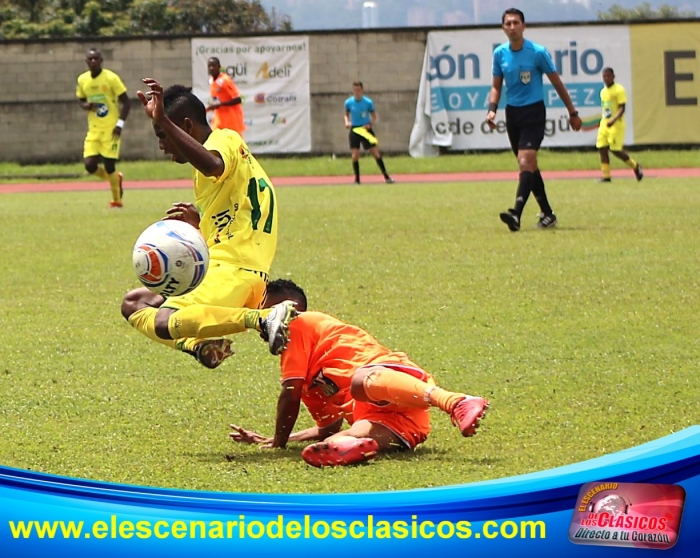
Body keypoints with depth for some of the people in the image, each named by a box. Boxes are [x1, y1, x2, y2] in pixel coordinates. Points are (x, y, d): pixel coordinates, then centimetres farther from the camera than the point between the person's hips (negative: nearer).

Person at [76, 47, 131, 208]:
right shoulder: (82, 80, 4)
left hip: (111, 129, -4)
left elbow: (126, 102, -6)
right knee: (90, 165, -7)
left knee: (109, 166, -8)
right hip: (94, 130, 4)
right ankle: (115, 178, 23)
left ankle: (117, 199, 13)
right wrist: (87, 106, -7)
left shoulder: (111, 78, -9)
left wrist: (120, 124, -16)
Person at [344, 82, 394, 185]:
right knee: (355, 155, -6)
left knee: (376, 153, -5)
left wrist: (370, 124, -15)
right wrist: (347, 122, -6)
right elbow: (346, 114, 15)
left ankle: (386, 176, 2)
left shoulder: (368, 102, -7)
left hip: (365, 129, -1)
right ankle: (357, 179, 7)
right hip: (354, 129, 1)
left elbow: (374, 116, 4)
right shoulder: (348, 102, -2)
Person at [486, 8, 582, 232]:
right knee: (529, 165, 10)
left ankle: (516, 215, -29)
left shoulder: (538, 52, -9)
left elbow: (557, 83, 0)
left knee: (526, 162, -19)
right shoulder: (499, 54, 3)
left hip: (533, 112, -5)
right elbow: (496, 86, 13)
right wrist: (492, 109, -6)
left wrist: (573, 113, 5)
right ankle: (547, 214, 21)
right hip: (512, 113, 5)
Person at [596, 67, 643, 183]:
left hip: (616, 124, -7)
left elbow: (622, 108, -15)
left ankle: (635, 166, 12)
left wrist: (613, 120, -28)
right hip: (604, 124, 7)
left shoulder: (619, 90, -8)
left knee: (615, 150, -9)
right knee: (602, 149, -2)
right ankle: (606, 176, 2)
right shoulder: (603, 92, 14)